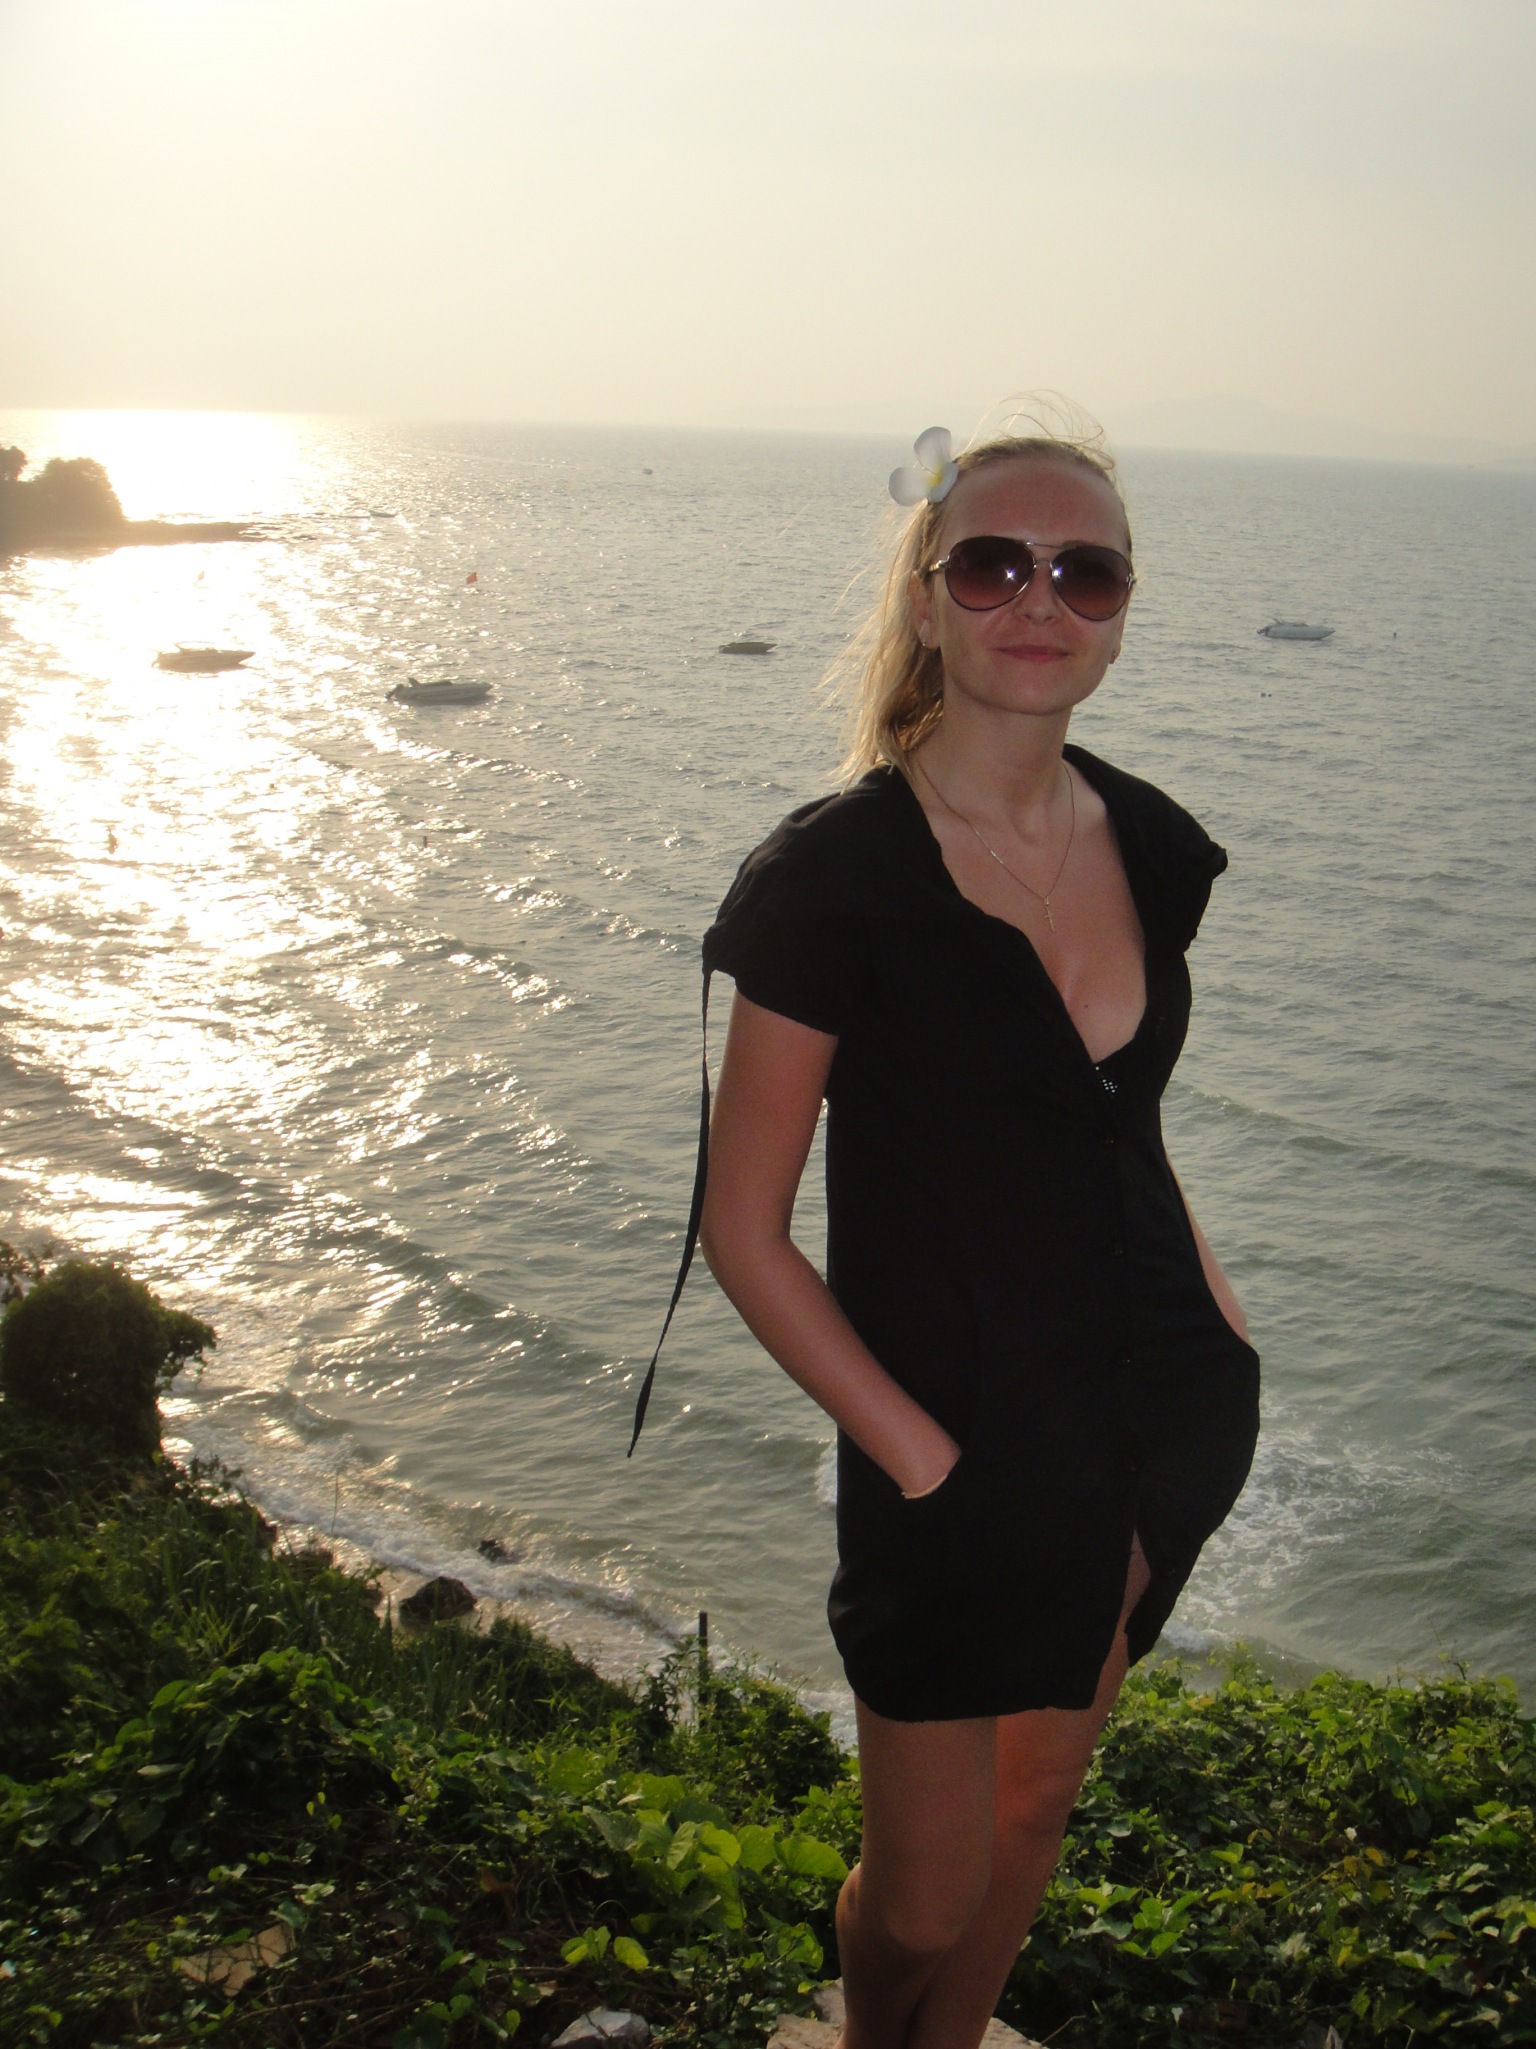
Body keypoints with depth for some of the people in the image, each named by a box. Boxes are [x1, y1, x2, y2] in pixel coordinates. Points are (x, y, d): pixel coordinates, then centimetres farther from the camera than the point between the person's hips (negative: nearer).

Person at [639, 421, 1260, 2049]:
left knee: (1035, 1807, 22)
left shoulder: (1150, 848, 1)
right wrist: (926, 1457, -14)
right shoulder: (833, 877, -17)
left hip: (1169, 1419, 5)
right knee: (924, 1897, 10)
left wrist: (1215, 1326, 5)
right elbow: (743, 1230, -13)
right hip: (961, 1438, -5)